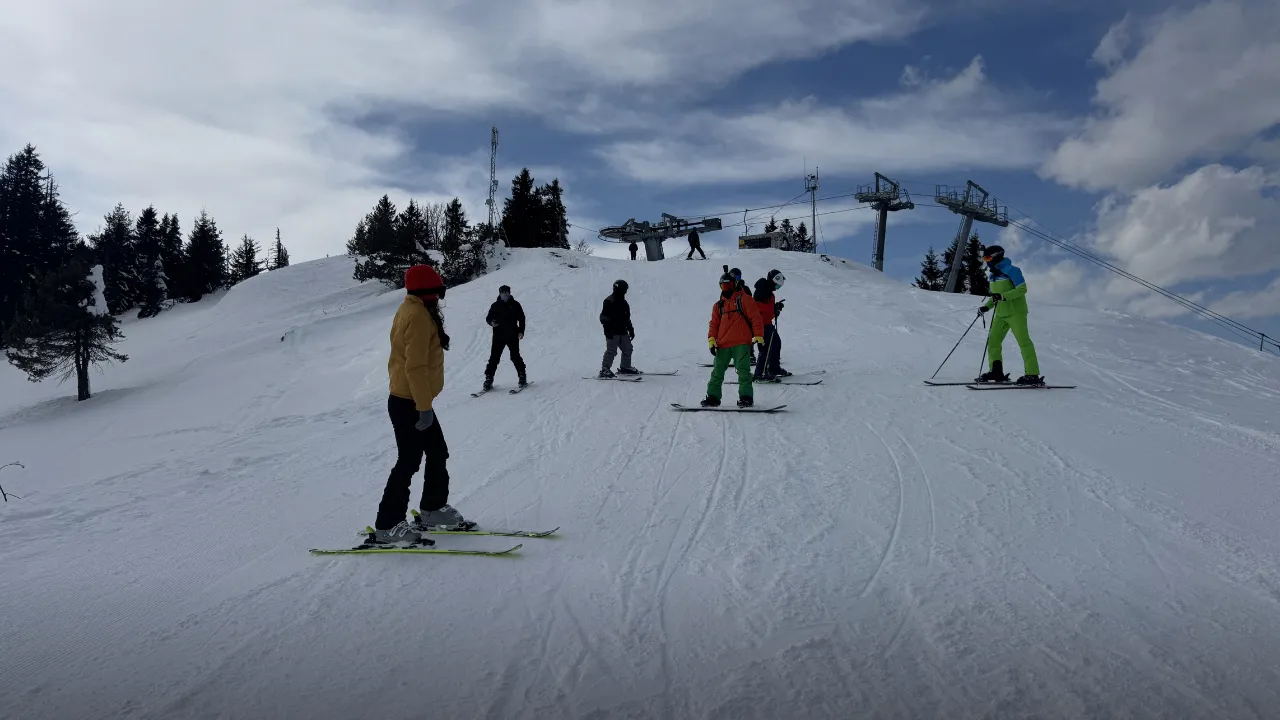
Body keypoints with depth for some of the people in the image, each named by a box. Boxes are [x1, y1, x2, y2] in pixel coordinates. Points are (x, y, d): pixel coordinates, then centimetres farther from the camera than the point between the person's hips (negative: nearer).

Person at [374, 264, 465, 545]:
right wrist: (424, 407, -22)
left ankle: (433, 509, 28)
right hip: (410, 403, -10)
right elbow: (416, 367, -25)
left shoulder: (411, 310, 11)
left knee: (438, 453, 16)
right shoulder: (419, 316, -20)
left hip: (407, 399, 10)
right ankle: (387, 526, 6)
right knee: (409, 462, -2)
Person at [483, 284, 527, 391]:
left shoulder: (515, 304, 6)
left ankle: (522, 378, 6)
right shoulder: (495, 305, 7)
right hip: (498, 336, 1)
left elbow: (521, 318, 9)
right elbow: (488, 317, 8)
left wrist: (521, 331, -1)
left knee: (515, 357, -5)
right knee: (494, 358, -2)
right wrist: (491, 322, -16)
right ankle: (488, 380, 2)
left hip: (512, 336, -1)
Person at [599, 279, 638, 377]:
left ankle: (625, 367, 26)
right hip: (613, 332, -8)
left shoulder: (623, 302, 17)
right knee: (611, 351, -13)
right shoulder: (609, 302, -8)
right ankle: (605, 369, -10)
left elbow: (627, 318, 25)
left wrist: (630, 329, 22)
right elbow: (603, 317, -12)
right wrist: (608, 330, -19)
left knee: (627, 349, 13)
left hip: (623, 332, 8)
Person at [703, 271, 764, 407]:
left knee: (743, 370, -11)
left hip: (741, 343, -5)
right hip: (723, 345, 5)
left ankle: (746, 397, -6)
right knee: (717, 371, 5)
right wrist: (711, 340, 3)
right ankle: (713, 397, 12)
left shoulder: (744, 299, 3)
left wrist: (758, 336, -9)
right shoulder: (718, 305, 19)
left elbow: (755, 317, -2)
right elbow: (714, 324, 17)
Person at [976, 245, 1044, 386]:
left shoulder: (1010, 270, -10)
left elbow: (1022, 289, -16)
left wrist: (1003, 296, -25)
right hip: (1001, 314, 9)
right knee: (993, 342, 3)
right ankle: (997, 372, 8)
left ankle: (1033, 375, -10)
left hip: (1015, 312, -9)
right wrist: (986, 306, 9)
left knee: (1023, 341, -10)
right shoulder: (994, 275, 16)